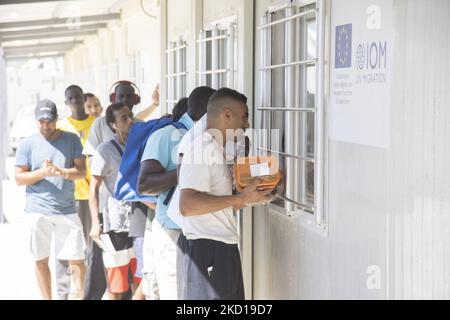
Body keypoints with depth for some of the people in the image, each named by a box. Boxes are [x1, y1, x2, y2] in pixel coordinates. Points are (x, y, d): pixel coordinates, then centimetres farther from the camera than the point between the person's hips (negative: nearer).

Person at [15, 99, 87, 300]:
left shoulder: (71, 140, 5)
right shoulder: (27, 144, 3)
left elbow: (82, 171, 0)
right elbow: (19, 178, 1)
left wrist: (60, 171, -18)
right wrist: (42, 172, -15)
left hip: (67, 209, 0)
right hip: (38, 210, 0)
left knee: (76, 258, -1)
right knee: (41, 259, 7)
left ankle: (83, 296, 11)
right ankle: (47, 299, 19)